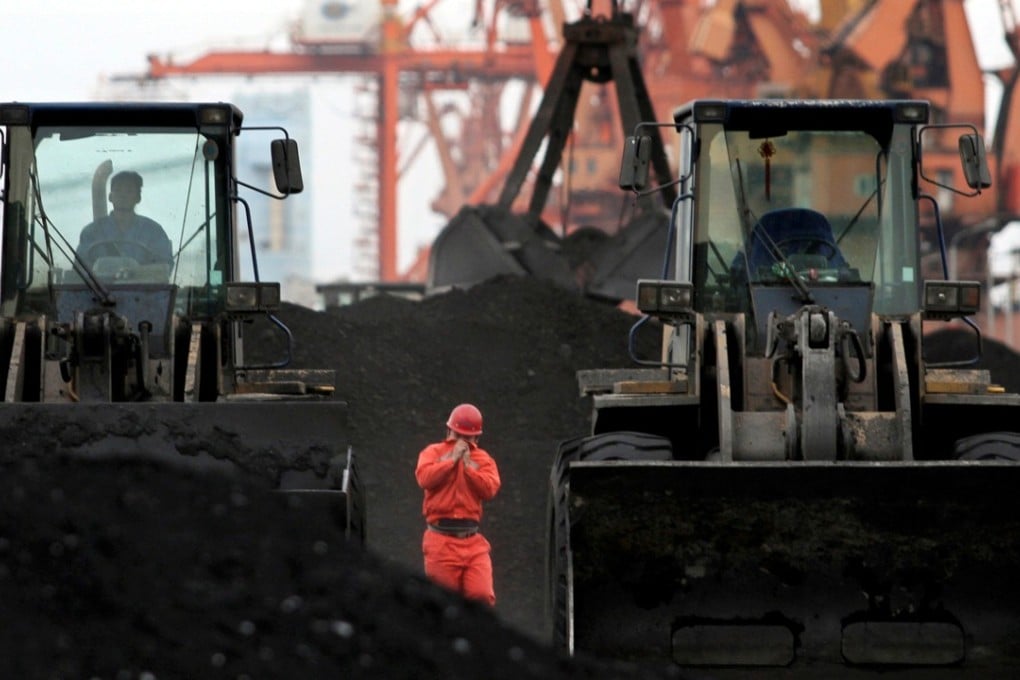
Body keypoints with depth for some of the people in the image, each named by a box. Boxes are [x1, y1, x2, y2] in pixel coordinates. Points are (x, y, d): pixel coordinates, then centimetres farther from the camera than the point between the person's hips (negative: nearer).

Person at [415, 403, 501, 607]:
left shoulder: (482, 459, 15)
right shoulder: (433, 452, 10)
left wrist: (468, 466, -7)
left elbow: (490, 490, -2)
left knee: (482, 594, -12)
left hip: (473, 541, 2)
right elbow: (424, 478, -10)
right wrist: (453, 459, -8)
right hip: (441, 540, -2)